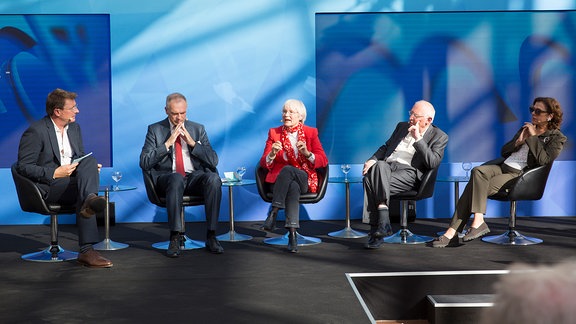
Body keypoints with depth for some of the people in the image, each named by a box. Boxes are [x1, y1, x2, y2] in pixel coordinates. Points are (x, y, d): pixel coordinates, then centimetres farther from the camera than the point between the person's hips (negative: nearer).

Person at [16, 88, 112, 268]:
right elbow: (23, 167, -11)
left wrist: (91, 168, -2)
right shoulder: (36, 131, -8)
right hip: (46, 187, -6)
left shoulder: (75, 128, 15)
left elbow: (82, 158, 22)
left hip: (73, 181, 6)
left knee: (90, 161, -26)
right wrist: (55, 173, -21)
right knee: (84, 191, -32)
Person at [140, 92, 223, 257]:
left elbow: (213, 161, 6)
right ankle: (175, 237, -34)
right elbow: (144, 163, -3)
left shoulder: (198, 129, 14)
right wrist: (168, 143, -10)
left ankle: (211, 236, -27)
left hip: (195, 177, 2)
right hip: (167, 178, -2)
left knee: (214, 178, -31)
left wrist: (192, 142, -6)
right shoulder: (155, 130, 8)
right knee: (176, 178, -39)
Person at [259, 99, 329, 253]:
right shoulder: (274, 133, 11)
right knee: (293, 187, -36)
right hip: (279, 180, 0)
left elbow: (323, 161, 2)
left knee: (287, 169, -35)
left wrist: (307, 153, -17)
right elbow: (264, 163, 4)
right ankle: (292, 234, -44)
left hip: (304, 180, 0)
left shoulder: (311, 133, 10)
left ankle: (273, 213, -38)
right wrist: (272, 154, -18)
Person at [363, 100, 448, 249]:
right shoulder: (402, 126, 26)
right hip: (387, 165, 5)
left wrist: (418, 138, -11)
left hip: (409, 171, -5)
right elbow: (385, 147, 27)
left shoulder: (439, 137, 8)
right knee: (380, 166, -34)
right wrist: (372, 160, 7)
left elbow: (433, 162, -6)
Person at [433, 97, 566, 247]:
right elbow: (504, 151, 21)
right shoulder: (526, 129, 25)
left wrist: (533, 137, -8)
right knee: (478, 171, -27)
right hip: (503, 166, 6)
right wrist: (519, 141, 4)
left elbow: (543, 159, -14)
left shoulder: (557, 138, 4)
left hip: (520, 175, -6)